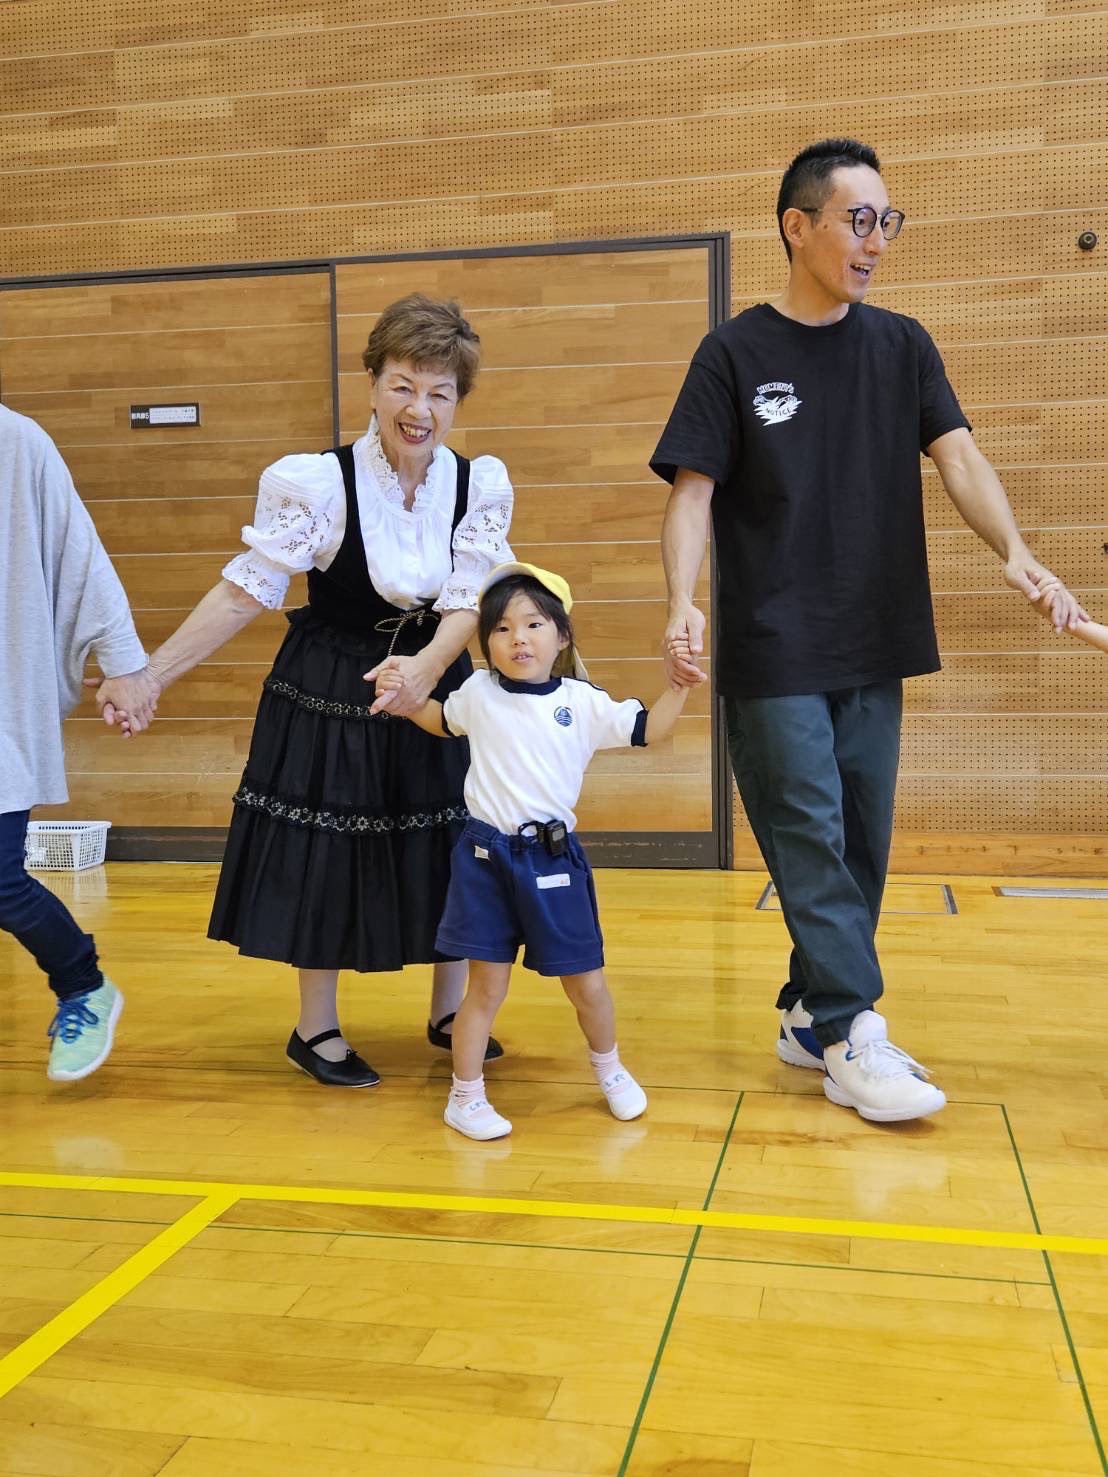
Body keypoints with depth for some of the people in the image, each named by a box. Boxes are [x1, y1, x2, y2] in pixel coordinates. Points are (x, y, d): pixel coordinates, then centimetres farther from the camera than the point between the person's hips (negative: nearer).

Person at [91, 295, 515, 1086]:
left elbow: (471, 601, -13)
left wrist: (428, 667, -34)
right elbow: (246, 590, -12)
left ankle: (448, 1012, 31)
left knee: (451, 845, 10)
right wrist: (151, 674, -14)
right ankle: (317, 1029, 25)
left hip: (436, 685, 3)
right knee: (324, 850, 5)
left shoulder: (480, 485, -9)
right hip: (327, 695, -3)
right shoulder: (315, 483, -17)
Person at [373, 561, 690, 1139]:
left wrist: (679, 684, -12)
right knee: (486, 985, 5)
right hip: (486, 857, 0)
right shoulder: (478, 693, 2)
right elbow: (442, 721, 23)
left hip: (553, 859, 0)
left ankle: (609, 1068, 38)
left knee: (585, 982, 11)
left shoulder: (583, 702, -3)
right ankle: (465, 1096, 21)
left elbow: (648, 729, 0)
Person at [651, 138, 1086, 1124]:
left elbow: (959, 456, -2)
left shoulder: (902, 347, 9)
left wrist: (1015, 552, -20)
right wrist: (682, 603, -22)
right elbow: (693, 490, -6)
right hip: (773, 654, -4)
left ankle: (811, 1014, 23)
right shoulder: (735, 355, -1)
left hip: (874, 646, 5)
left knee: (862, 846, 9)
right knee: (812, 846, -5)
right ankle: (852, 1040, 3)